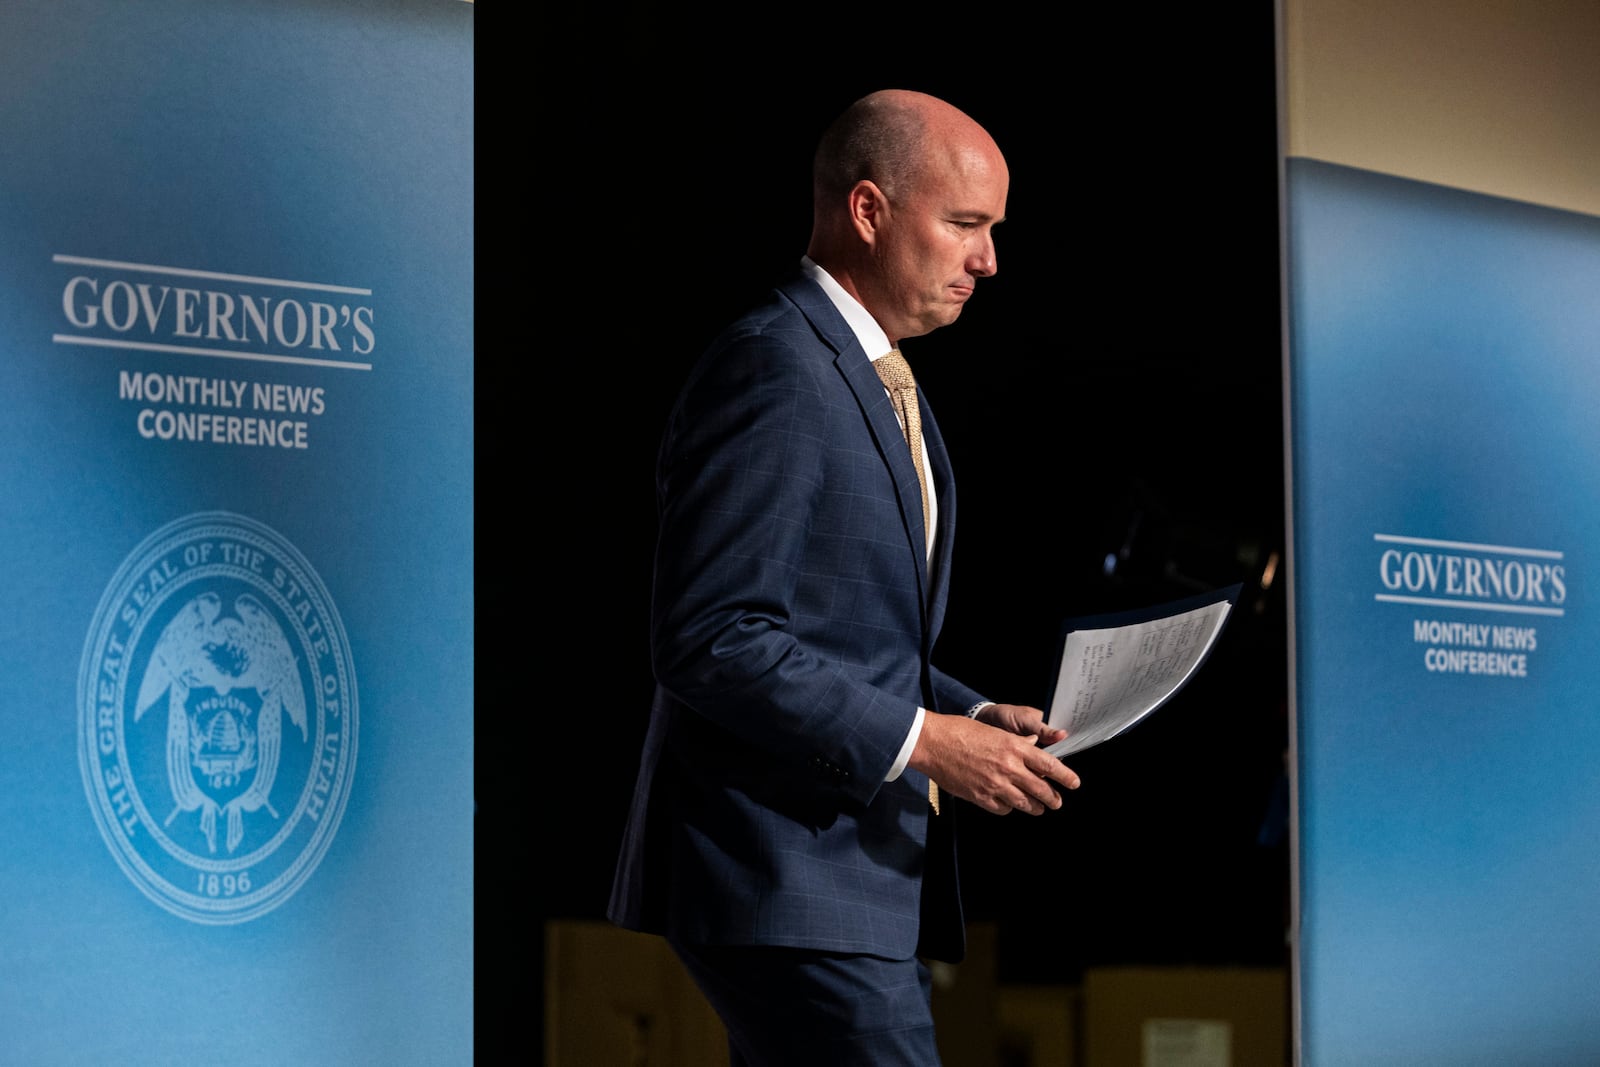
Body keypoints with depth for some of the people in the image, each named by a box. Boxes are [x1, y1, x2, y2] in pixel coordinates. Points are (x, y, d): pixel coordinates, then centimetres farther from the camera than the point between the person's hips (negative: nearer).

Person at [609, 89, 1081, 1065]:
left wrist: (976, 717, 9)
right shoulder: (772, 371, -14)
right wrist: (921, 739, -21)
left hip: (861, 873, 10)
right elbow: (710, 639, -21)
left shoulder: (877, 381, 19)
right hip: (792, 884, -10)